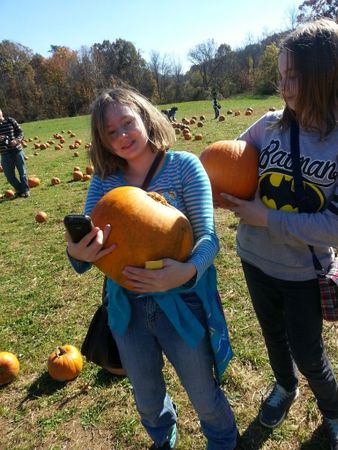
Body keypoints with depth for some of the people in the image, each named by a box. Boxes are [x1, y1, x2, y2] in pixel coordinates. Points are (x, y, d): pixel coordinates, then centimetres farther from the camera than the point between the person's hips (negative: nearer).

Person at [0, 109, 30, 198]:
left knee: (22, 172, 3)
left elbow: (20, 132, 2)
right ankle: (19, 189, 26)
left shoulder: (10, 120, 0)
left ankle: (25, 190, 17)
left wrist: (16, 140, -17)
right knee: (9, 175, 4)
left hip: (17, 150, -2)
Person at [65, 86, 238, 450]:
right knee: (147, 399, 27)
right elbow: (84, 244, -5)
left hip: (181, 303, -3)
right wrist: (77, 253, -29)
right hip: (126, 306, 4)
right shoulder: (103, 181, -3)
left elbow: (208, 236, -17)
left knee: (204, 396, 19)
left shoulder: (184, 166, -13)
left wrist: (187, 271, -38)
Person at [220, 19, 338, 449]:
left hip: (303, 273, -3)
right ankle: (284, 387, 57)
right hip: (256, 259, 3)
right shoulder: (270, 125, -10)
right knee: (273, 335, 24)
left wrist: (265, 217, -24)